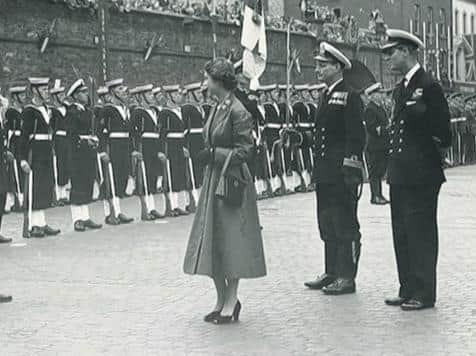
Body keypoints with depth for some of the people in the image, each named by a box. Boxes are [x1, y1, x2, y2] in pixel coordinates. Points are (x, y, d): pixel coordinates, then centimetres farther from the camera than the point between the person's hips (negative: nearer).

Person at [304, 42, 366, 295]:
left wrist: (350, 170, -19)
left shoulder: (349, 97, -10)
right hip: (325, 174, 9)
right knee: (327, 226, 14)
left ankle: (347, 277, 4)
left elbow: (356, 137, -15)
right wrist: (318, 169, 17)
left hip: (342, 175, -9)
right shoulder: (327, 96, 16)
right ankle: (332, 273, 23)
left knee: (345, 226, -2)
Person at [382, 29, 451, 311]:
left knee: (421, 233, -4)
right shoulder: (401, 89, 16)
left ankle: (424, 293, 2)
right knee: (402, 234, 11)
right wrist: (391, 165, 14)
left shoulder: (428, 86, -11)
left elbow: (442, 130, -11)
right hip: (400, 173, 9)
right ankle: (408, 290, 18)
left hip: (422, 174, -9)